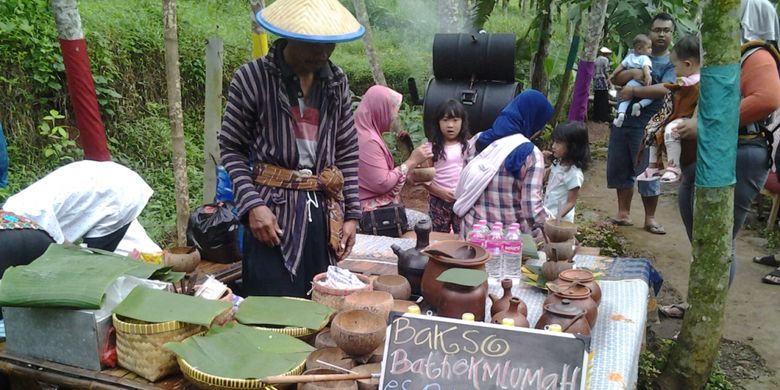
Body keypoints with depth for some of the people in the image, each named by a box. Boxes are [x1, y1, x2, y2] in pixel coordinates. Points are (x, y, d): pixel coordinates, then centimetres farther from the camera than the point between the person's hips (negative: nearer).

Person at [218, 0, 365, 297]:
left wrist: (351, 214, 6)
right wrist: (252, 204, -13)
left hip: (326, 214, 4)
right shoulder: (252, 78, -7)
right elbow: (231, 148, 0)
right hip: (273, 212, -4)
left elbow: (348, 153, 11)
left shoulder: (337, 82, 6)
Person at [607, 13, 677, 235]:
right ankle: (623, 214, 23)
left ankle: (650, 219, 13)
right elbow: (615, 79, 5)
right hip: (622, 121, 5)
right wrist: (631, 73, -15)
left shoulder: (673, 63, -3)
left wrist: (633, 91, -17)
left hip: (647, 126, -5)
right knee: (619, 170, 11)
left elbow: (663, 89, -20)